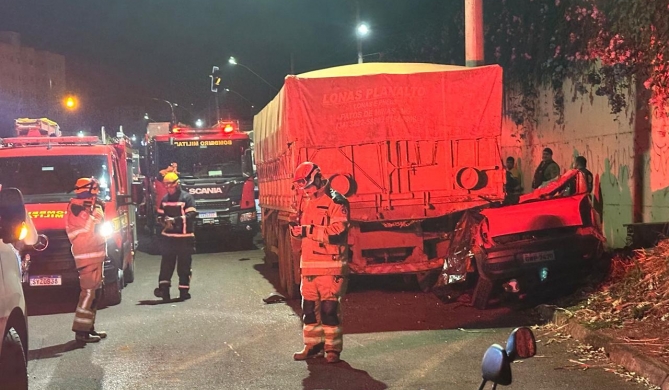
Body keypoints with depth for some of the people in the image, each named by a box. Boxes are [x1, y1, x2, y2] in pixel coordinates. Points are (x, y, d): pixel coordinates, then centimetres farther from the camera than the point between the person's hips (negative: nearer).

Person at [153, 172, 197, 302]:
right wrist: (165, 220, -7)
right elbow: (160, 215, 17)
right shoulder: (165, 199, 11)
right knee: (166, 264, -2)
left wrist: (175, 220, -24)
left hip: (184, 238, -4)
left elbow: (191, 215, -14)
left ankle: (184, 290, 8)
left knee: (184, 265, 2)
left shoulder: (187, 198, -6)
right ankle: (163, 288, -4)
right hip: (168, 237, 4)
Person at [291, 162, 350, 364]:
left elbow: (337, 233, -21)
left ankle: (333, 348, 5)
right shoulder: (307, 202, 17)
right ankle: (313, 345, 21)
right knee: (309, 306, 11)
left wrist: (308, 230, -24)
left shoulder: (335, 201, -11)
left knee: (330, 307, -4)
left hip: (330, 265, -8)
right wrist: (297, 229, 3)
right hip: (309, 264, 8)